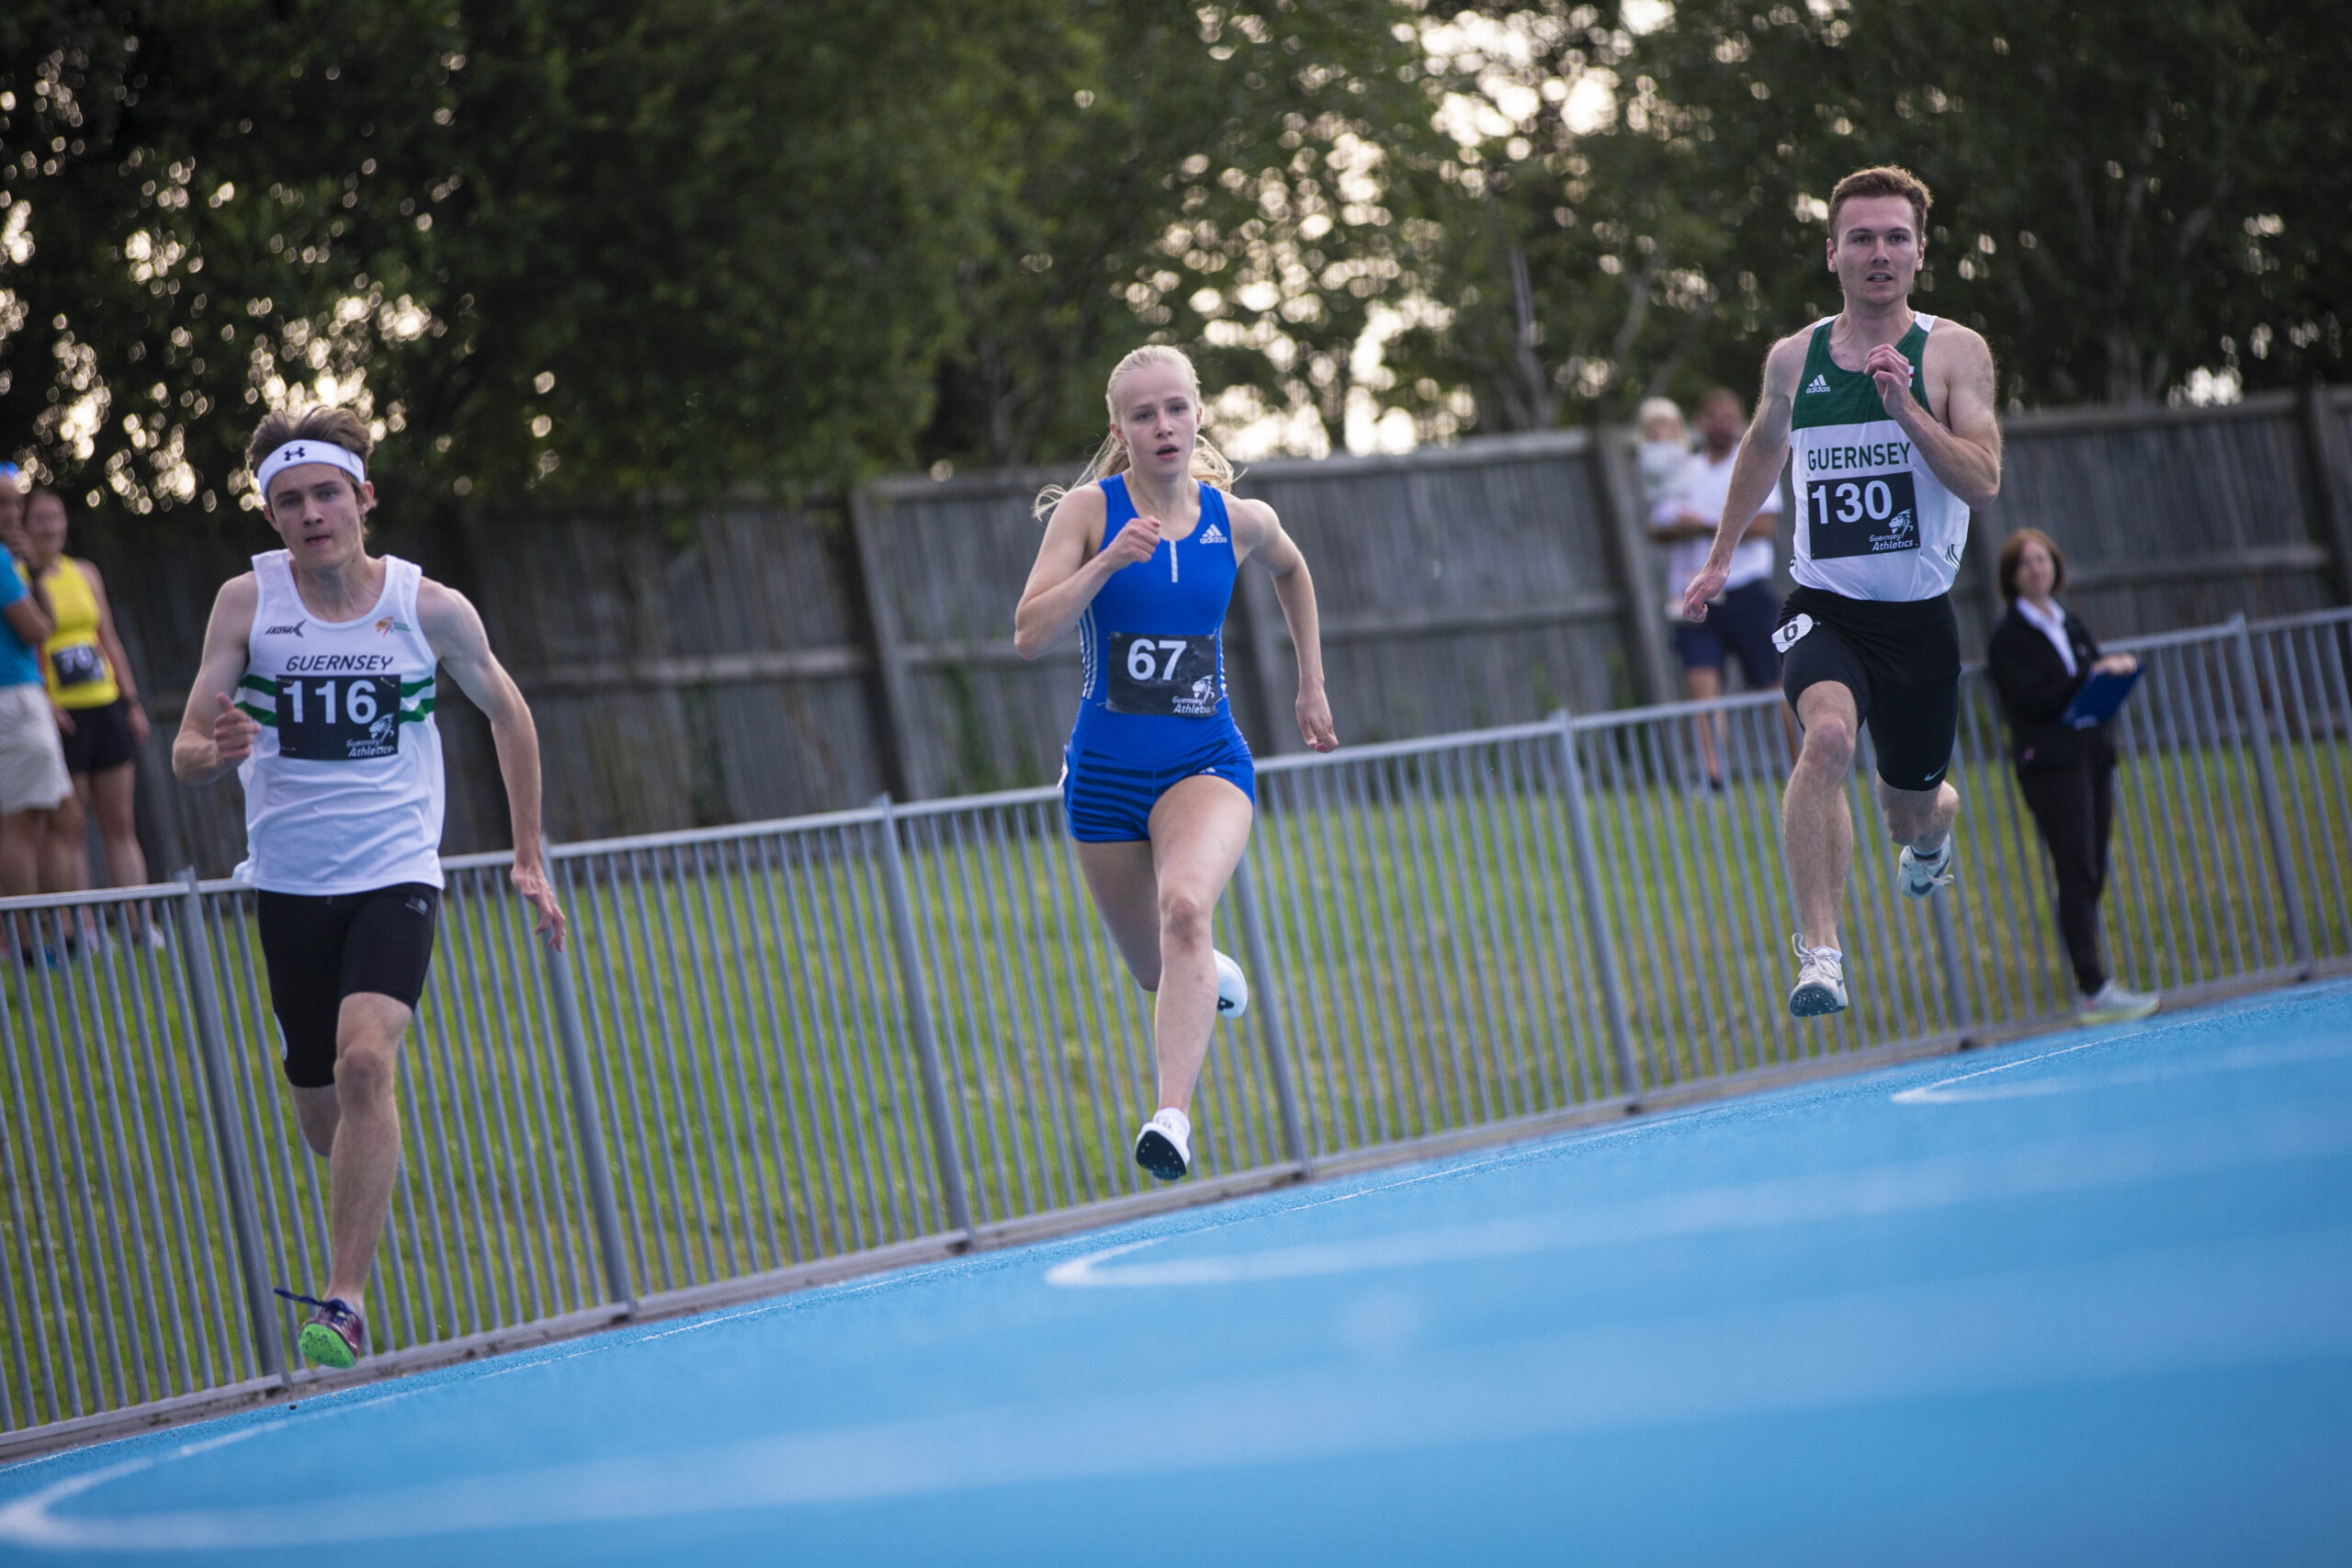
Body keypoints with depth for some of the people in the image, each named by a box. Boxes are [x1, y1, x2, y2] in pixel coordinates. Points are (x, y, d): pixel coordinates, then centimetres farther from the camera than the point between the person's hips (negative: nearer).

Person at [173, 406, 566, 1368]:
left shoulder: (430, 608, -6)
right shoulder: (248, 601, -6)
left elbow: (507, 714, 11)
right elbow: (185, 755, -7)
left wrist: (529, 858, 10)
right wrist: (214, 752, -31)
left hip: (395, 873, -2)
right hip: (290, 883, 2)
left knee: (366, 1058, -26)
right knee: (323, 1121, 9)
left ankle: (346, 1299, -24)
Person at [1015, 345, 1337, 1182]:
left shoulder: (1239, 520, 1)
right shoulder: (1091, 508, -5)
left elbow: (1291, 569, 26)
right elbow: (1030, 634, -15)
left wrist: (1312, 685, 26)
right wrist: (1109, 560, -26)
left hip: (1205, 761, -1)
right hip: (1105, 768, 1)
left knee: (1185, 908, -31)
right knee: (1158, 973, 13)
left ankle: (1172, 1116, -40)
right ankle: (1211, 980, 52)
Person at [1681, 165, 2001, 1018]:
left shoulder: (1954, 352, -5)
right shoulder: (1793, 359, 3)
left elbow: (1983, 482, -16)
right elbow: (1764, 447, 24)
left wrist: (1906, 409, -26)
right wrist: (1720, 557, 26)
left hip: (1919, 616, 0)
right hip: (1823, 608, 0)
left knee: (1913, 812, 14)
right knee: (1828, 733, -32)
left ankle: (1930, 834, 56)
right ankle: (1819, 951, -33)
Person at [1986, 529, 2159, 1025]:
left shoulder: (2071, 625, 19)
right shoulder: (2009, 636, -2)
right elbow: (2032, 699, -13)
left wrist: (2117, 666, -4)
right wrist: (2092, 675, -18)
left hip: (2092, 756, 7)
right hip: (2050, 763, -7)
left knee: (2092, 877, 5)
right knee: (2077, 875, -13)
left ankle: (2092, 992, 7)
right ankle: (2095, 989, -17)